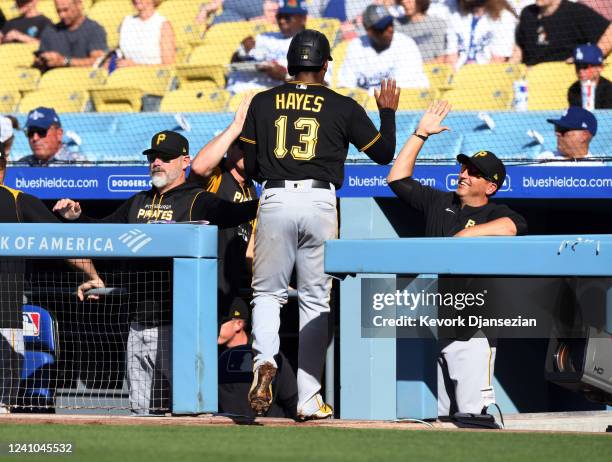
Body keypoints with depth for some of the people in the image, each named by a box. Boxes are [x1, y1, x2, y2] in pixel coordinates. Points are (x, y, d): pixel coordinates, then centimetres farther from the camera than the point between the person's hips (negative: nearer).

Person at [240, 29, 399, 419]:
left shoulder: (263, 102, 8)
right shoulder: (343, 107, 5)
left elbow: (248, 167, 7)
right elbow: (384, 153, 11)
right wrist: (388, 111, 26)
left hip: (276, 201, 0)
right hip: (320, 202, 0)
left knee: (268, 292, 13)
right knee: (315, 300, 7)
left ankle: (264, 361, -17)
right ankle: (309, 401, 3)